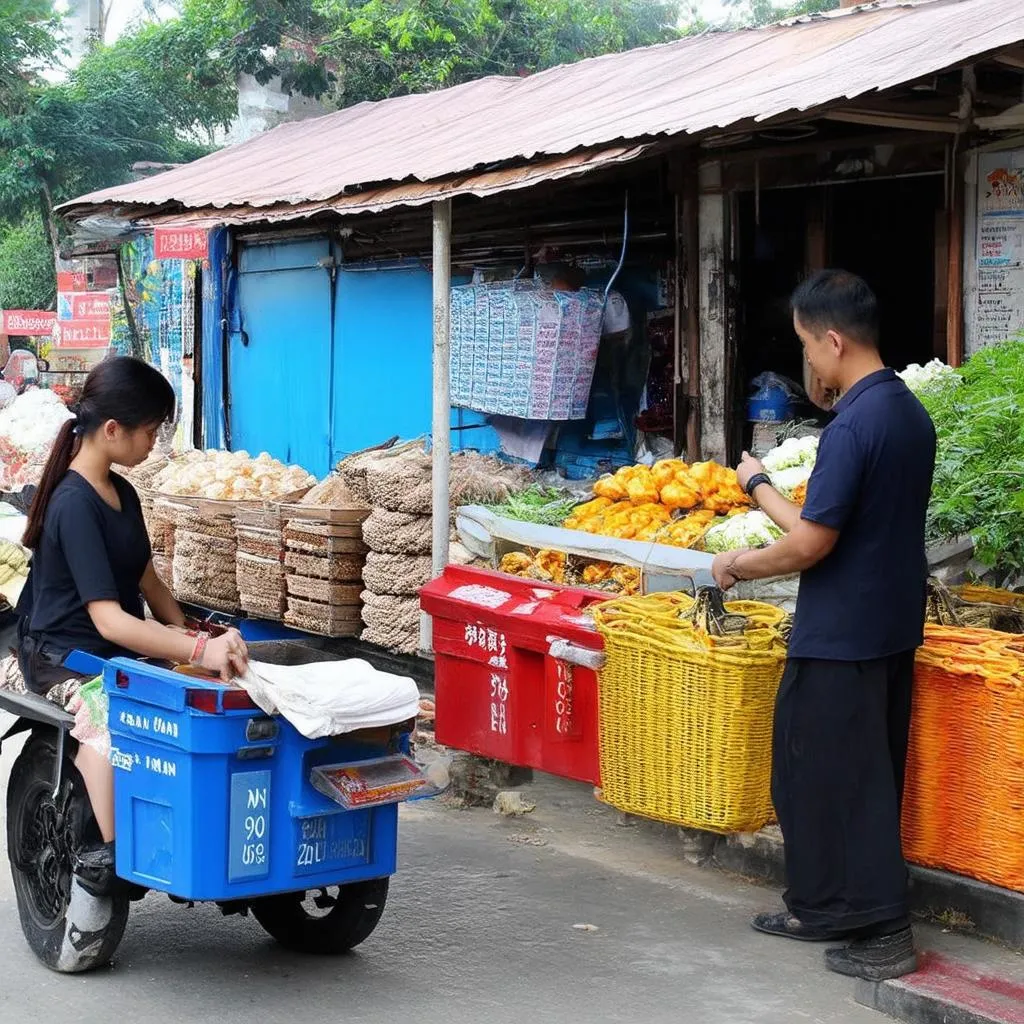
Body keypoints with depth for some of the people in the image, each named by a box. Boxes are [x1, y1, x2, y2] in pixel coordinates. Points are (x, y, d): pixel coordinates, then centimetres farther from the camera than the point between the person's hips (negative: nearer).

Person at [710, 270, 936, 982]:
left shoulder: (853, 426, -21)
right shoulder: (912, 413, 8)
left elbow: (811, 544, -21)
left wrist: (738, 566, -4)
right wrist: (764, 489, 19)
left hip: (842, 634, -10)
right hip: (894, 624, 10)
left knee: (831, 776, 0)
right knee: (869, 775, 15)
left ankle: (883, 929, 2)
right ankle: (823, 907, 27)